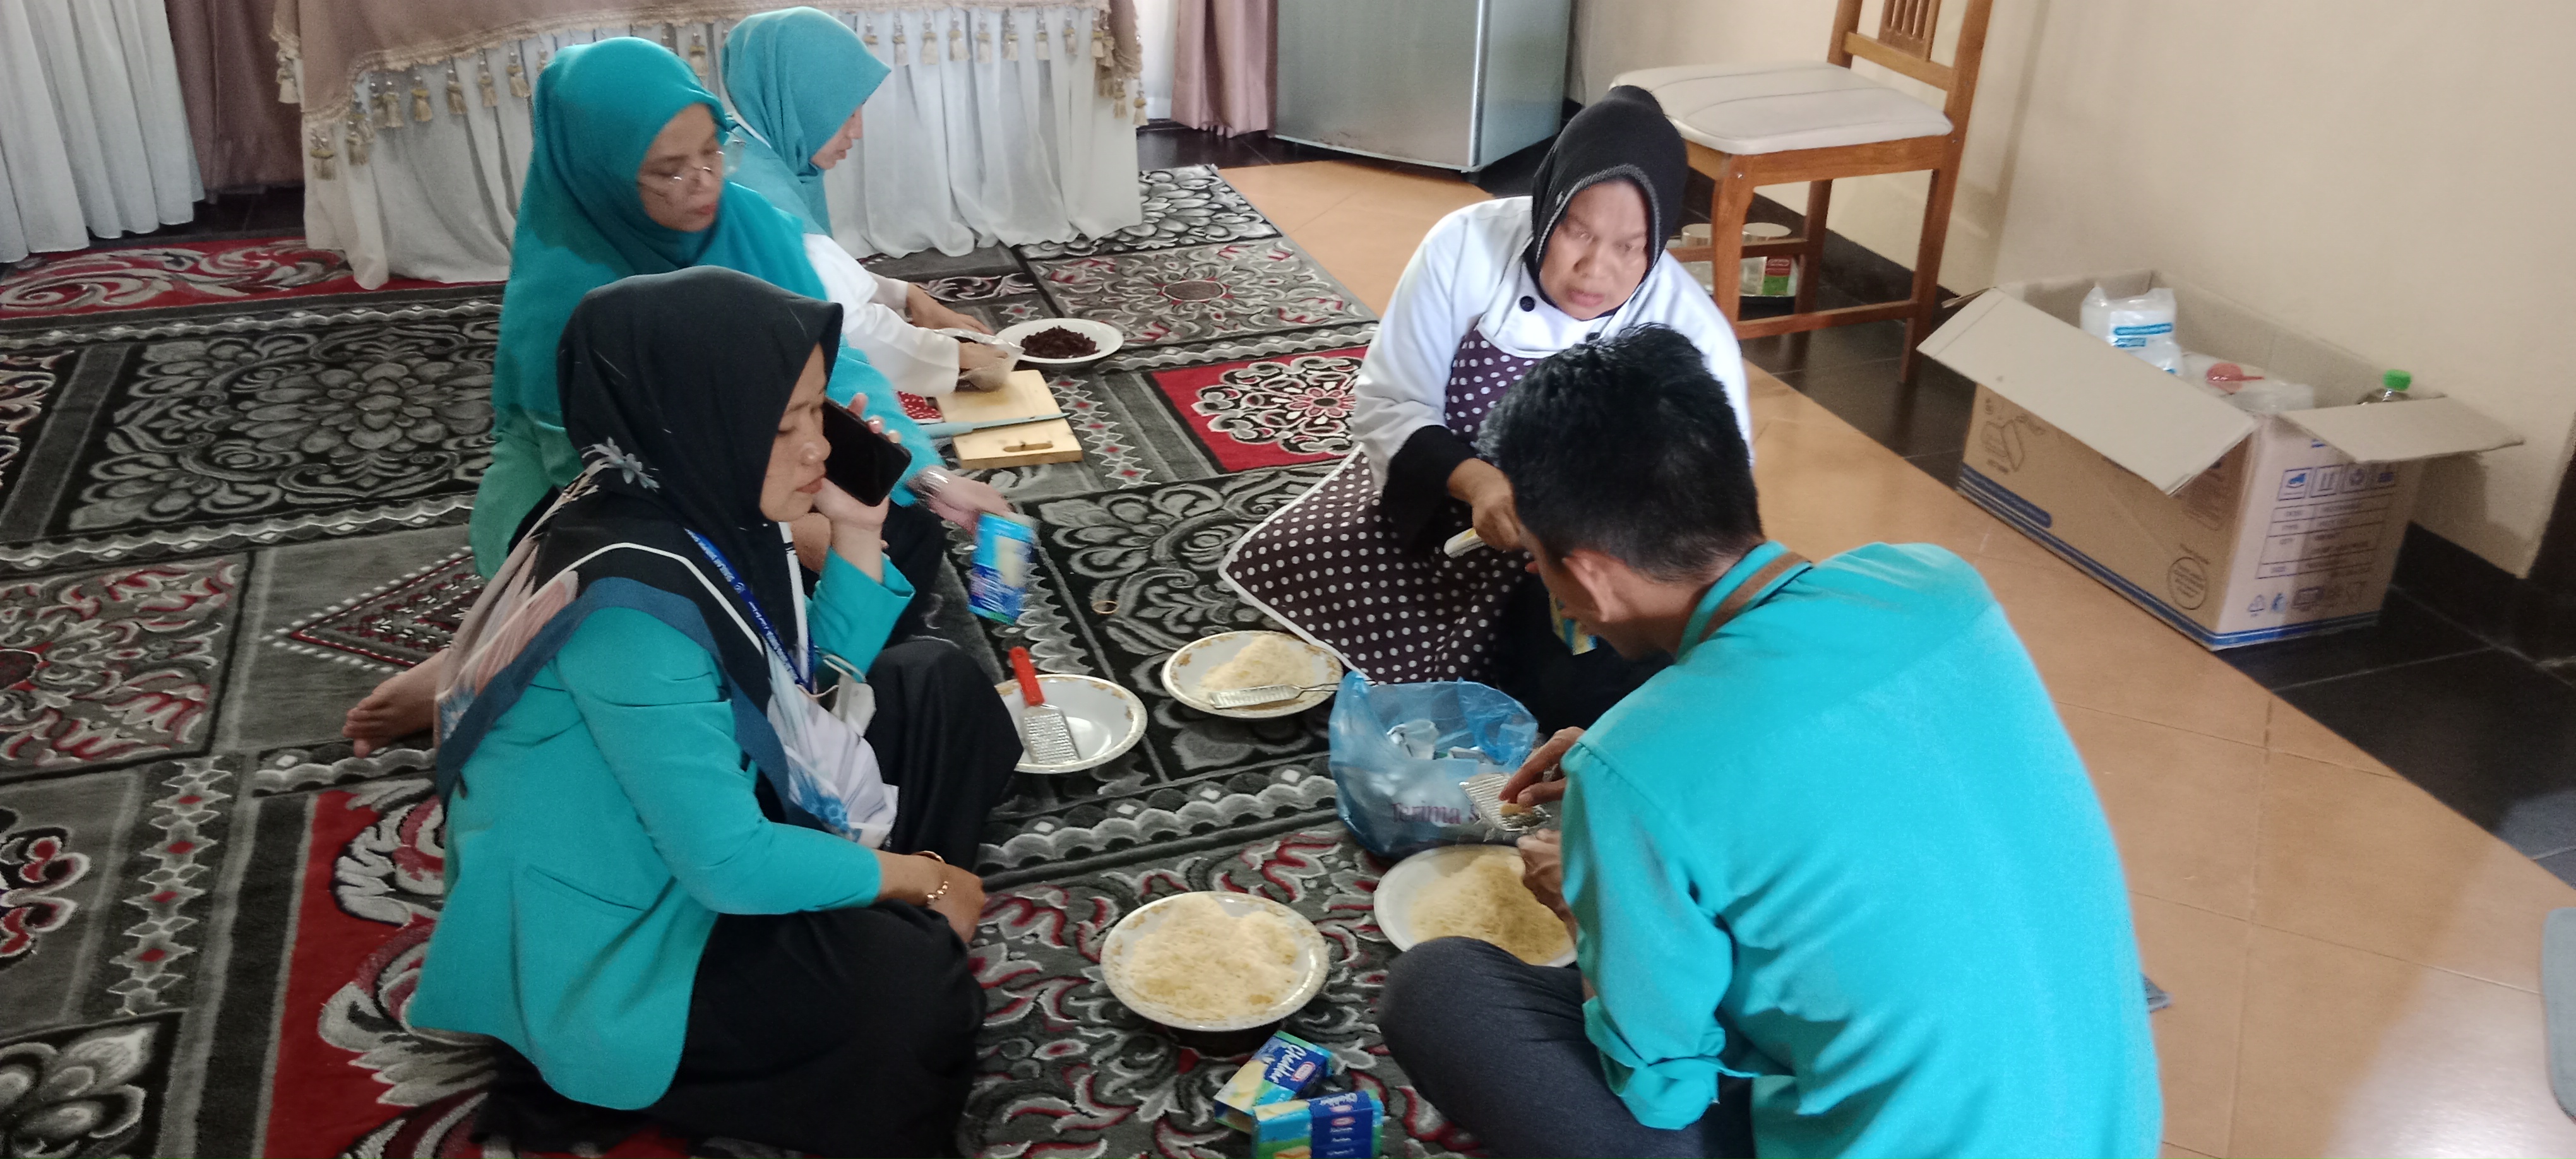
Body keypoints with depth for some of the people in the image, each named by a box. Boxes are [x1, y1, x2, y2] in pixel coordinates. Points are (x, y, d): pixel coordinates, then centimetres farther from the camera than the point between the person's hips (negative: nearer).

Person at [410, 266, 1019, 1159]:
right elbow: (731, 865, -29)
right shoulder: (630, 609, -32)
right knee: (908, 987, -29)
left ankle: (840, 919, 6)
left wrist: (859, 531, -7)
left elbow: (818, 680, 8)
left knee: (937, 687, 10)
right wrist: (917, 875, -15)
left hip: (702, 828, 9)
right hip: (600, 940, -9)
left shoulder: (700, 513, -7)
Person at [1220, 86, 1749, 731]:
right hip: (1444, 504, 2)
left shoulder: (1695, 337, -20)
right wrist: (1473, 480, -33)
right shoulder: (1467, 246, -18)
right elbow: (1386, 406, -13)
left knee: (1591, 695, -26)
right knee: (1283, 565, -15)